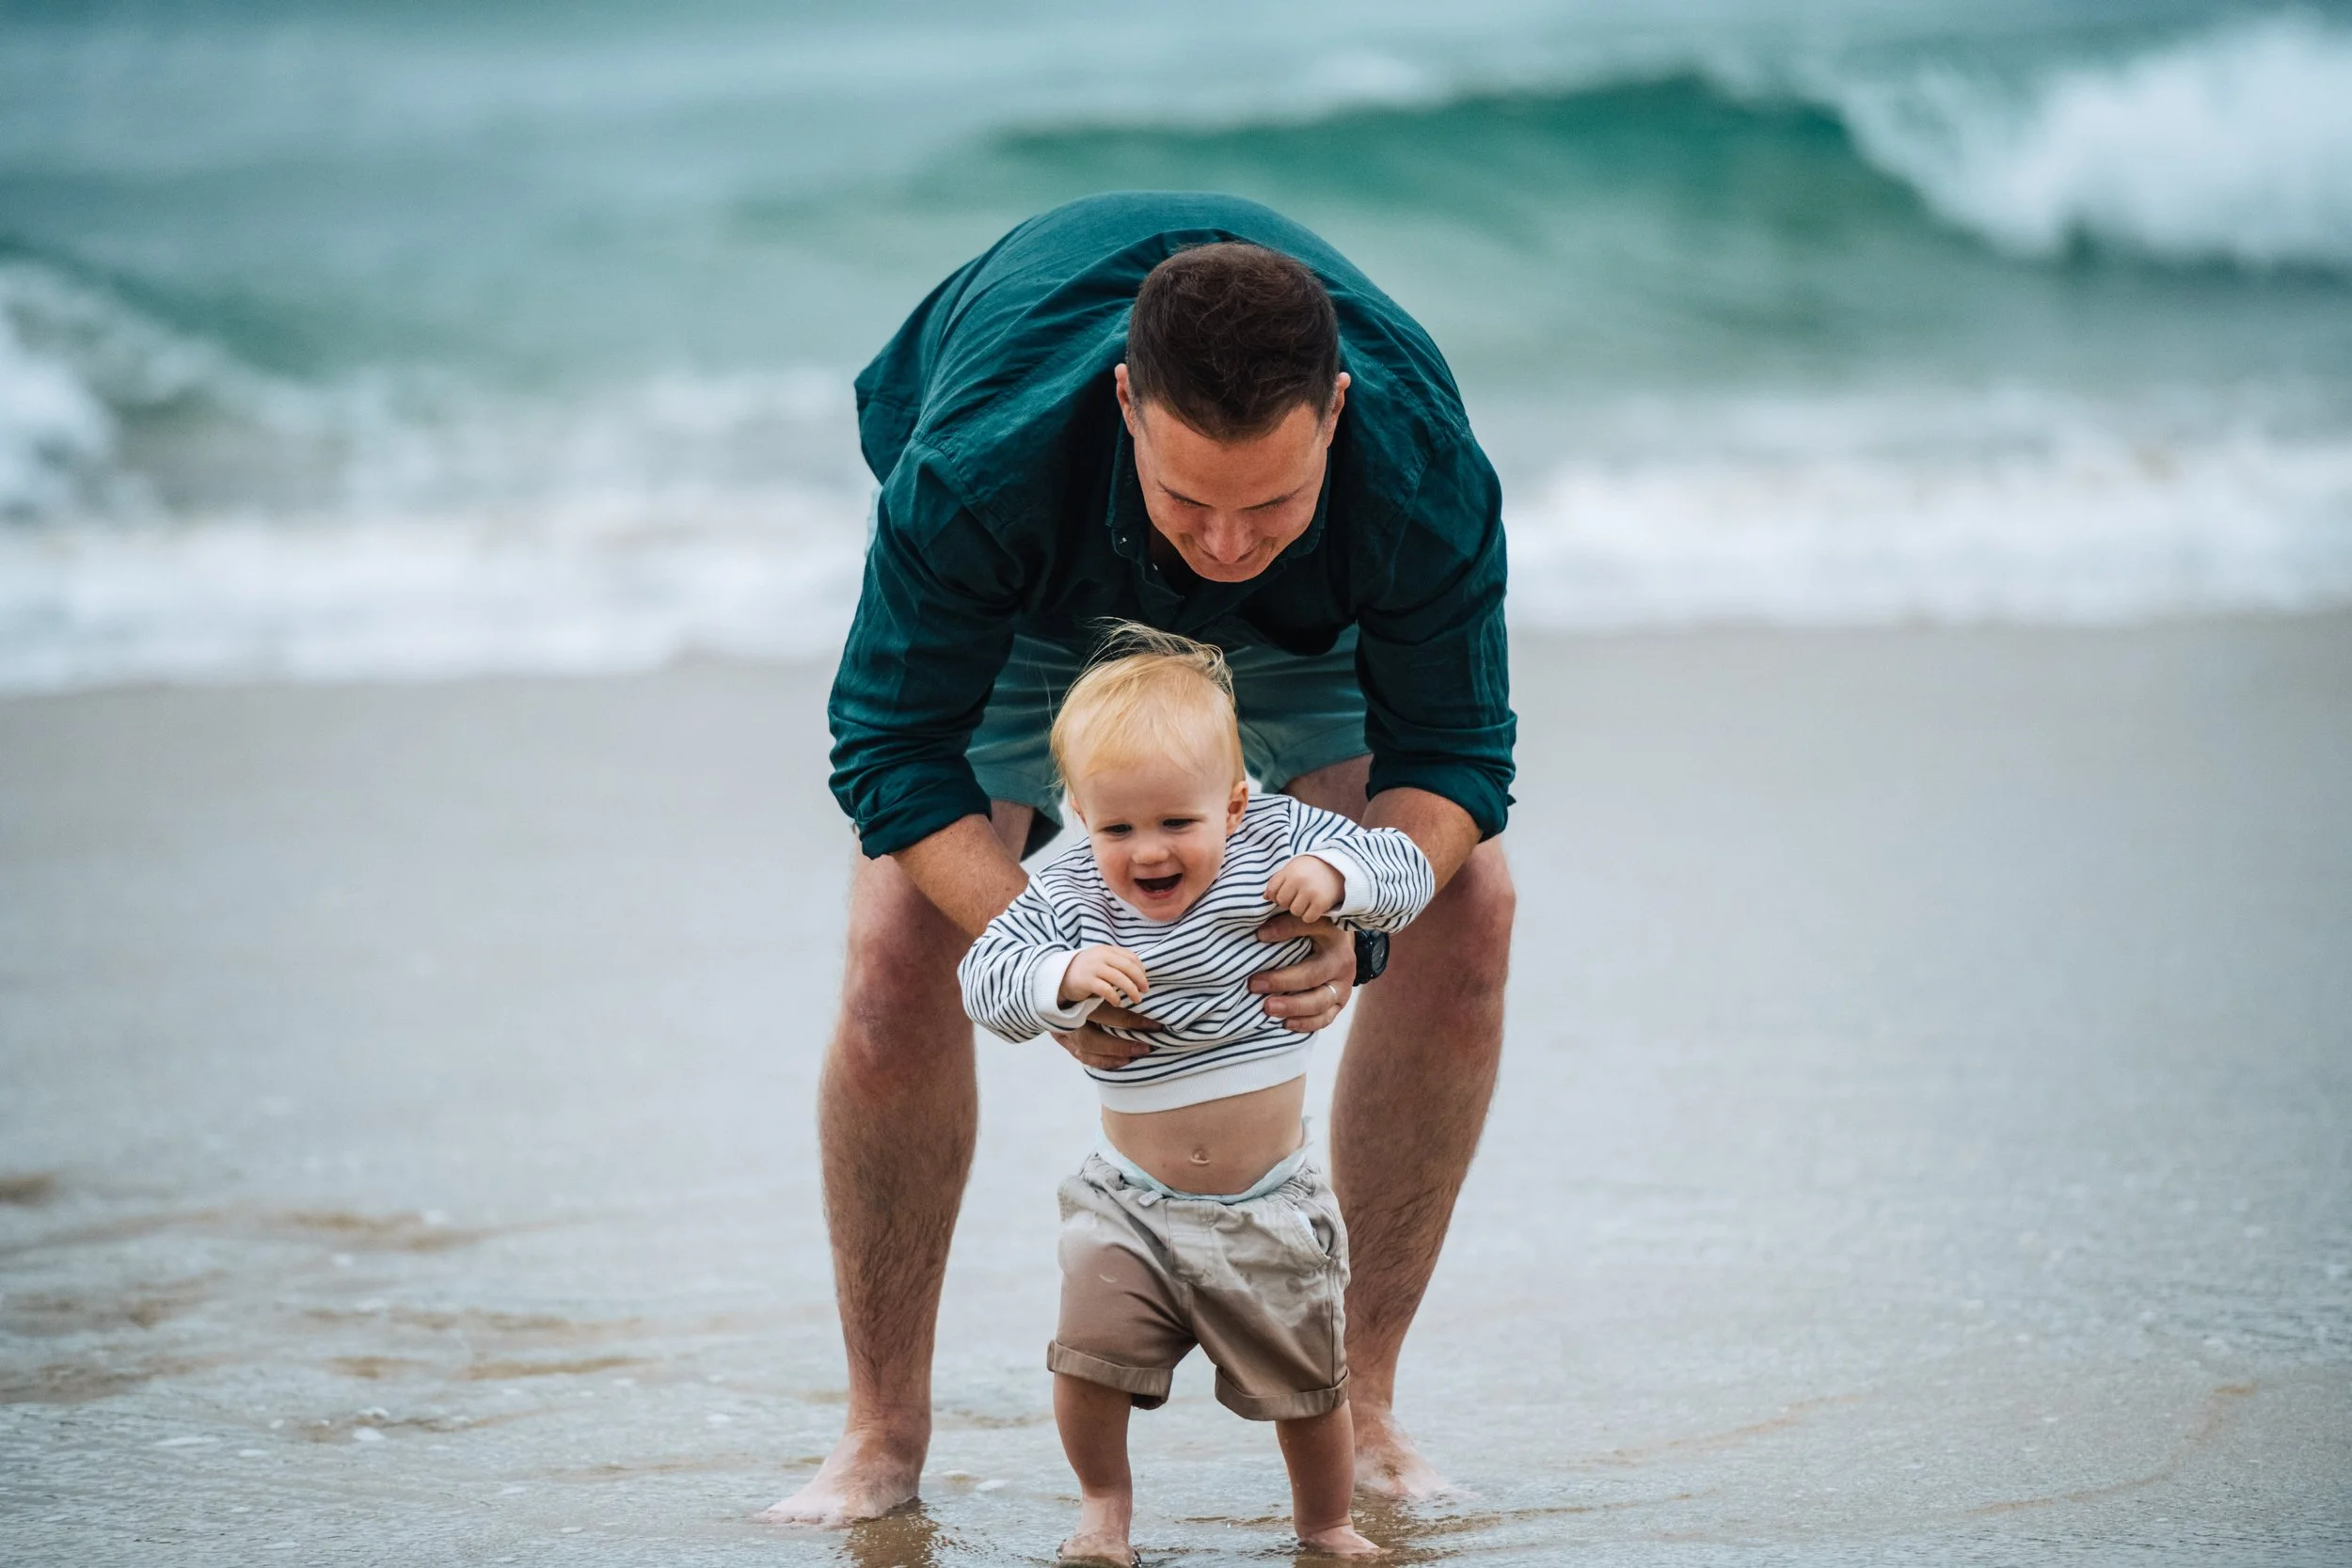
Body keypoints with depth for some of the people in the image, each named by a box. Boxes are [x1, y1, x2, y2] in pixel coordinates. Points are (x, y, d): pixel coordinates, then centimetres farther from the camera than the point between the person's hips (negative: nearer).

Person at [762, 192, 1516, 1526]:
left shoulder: (1426, 472, -40)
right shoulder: (981, 465, -45)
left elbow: (1452, 753, -26)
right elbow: (893, 751, -34)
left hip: (1310, 619, 2)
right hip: (1026, 592, -1)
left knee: (1470, 908, -15)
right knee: (901, 950, -17)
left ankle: (1359, 1401, -1)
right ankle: (885, 1434, 2)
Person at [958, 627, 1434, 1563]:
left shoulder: (1277, 839, -10)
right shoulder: (1069, 894, -13)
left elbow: (1405, 872, -6)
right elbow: (984, 978, -22)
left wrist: (1338, 878, -27)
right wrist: (1066, 976, -41)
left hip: (1270, 1208, 0)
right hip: (1131, 1203, 0)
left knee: (1307, 1384, 7)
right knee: (1090, 1356, -12)